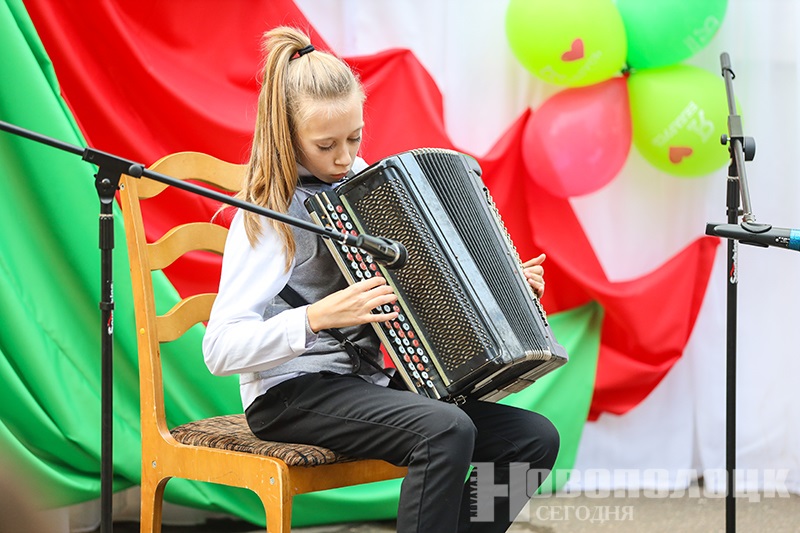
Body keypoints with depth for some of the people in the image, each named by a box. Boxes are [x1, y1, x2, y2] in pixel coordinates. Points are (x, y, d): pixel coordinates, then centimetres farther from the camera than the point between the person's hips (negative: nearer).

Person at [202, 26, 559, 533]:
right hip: (293, 395, -8)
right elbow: (220, 349, -20)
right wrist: (318, 316, -31)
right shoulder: (270, 212, -12)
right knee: (446, 431, -33)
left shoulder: (360, 182, 11)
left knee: (536, 438, -7)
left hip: (363, 383, 8)